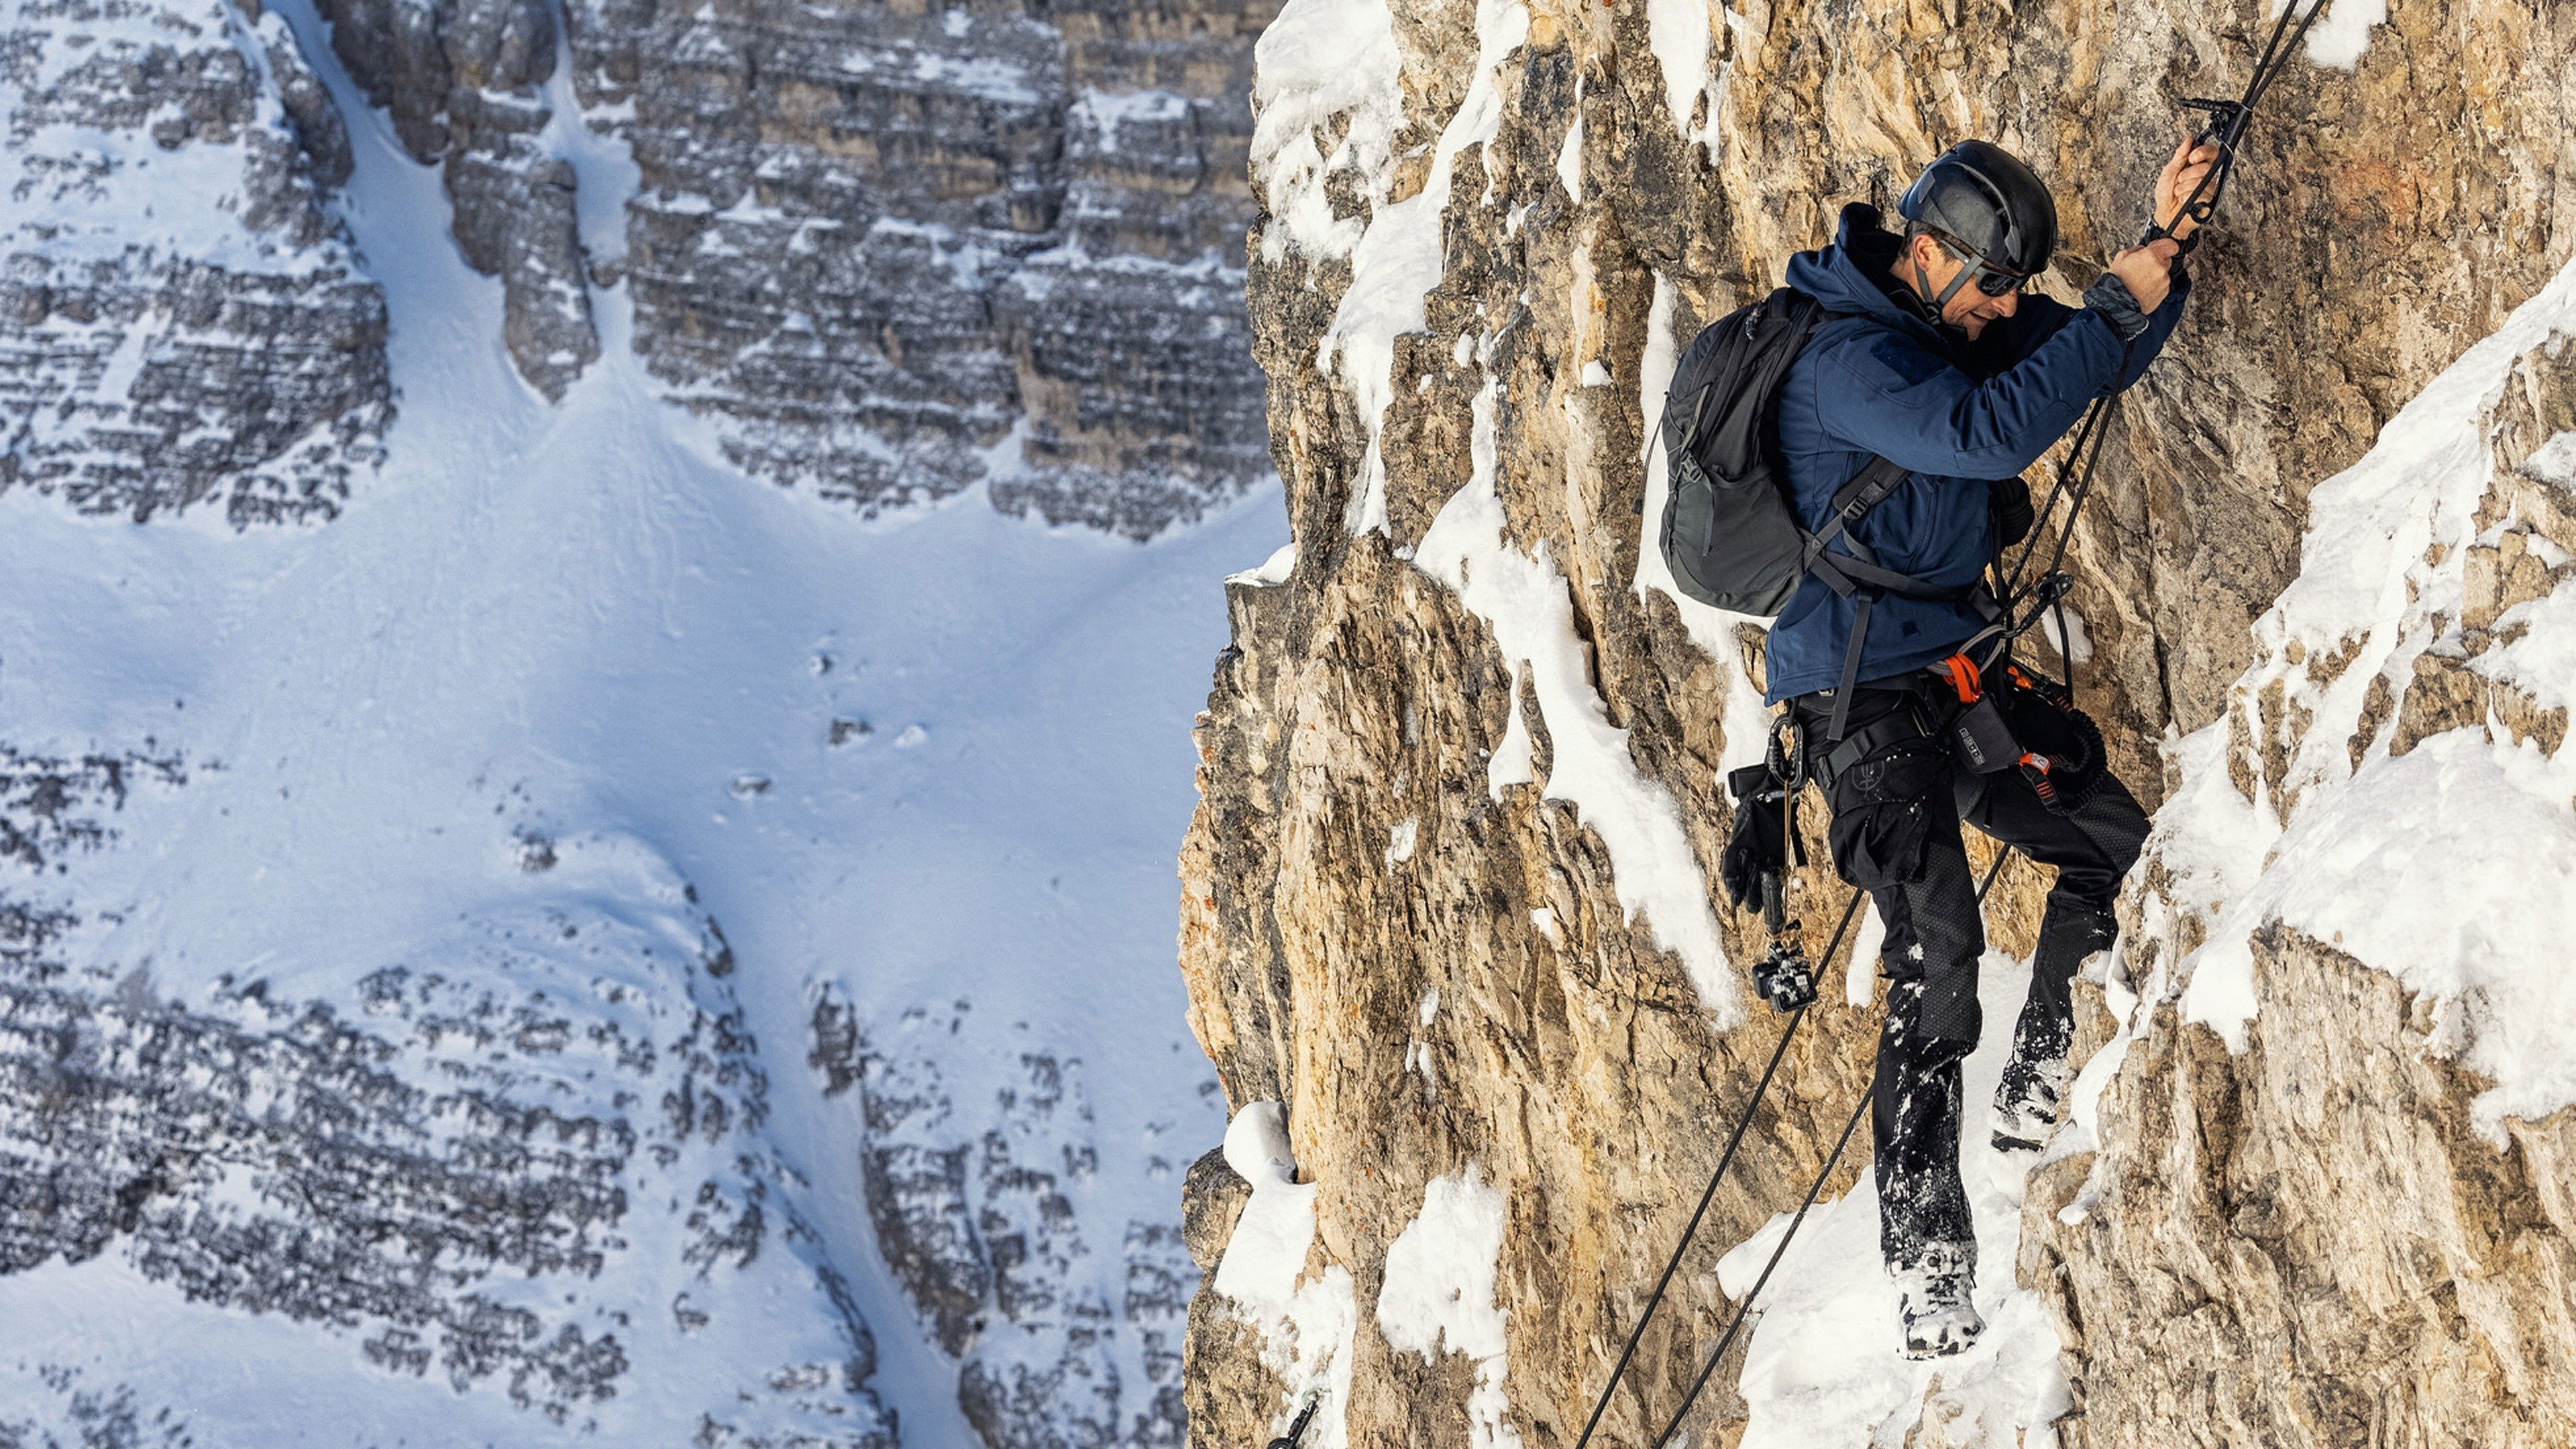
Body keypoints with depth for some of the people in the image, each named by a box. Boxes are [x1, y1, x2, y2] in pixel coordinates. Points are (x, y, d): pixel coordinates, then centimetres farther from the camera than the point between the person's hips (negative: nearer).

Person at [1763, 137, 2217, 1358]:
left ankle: (2039, 1087, 22)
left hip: (1957, 669, 9)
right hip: (1864, 694, -9)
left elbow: (2101, 358, 15)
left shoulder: (1960, 324, 9)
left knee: (2118, 844, 8)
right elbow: (1985, 431, -33)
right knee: (1937, 945, -19)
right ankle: (1924, 1238, -15)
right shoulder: (1842, 358, -19)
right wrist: (2115, 305, -26)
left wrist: (2159, 247, -3)